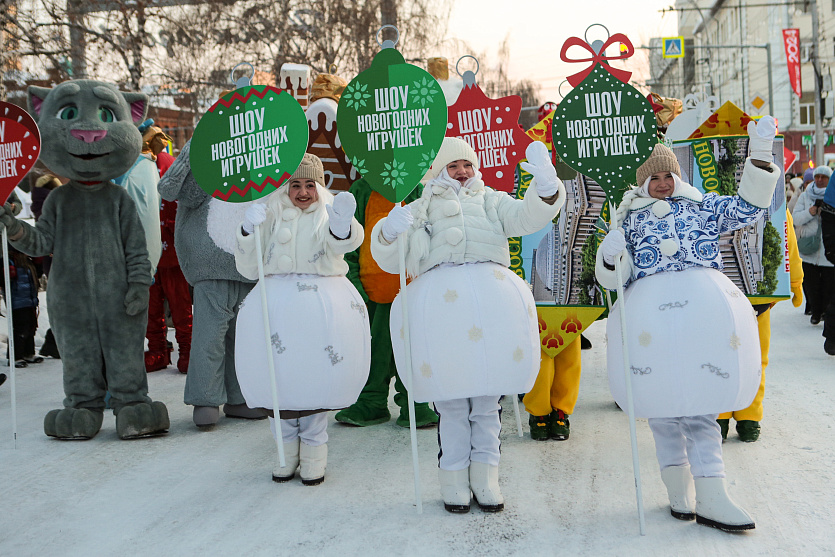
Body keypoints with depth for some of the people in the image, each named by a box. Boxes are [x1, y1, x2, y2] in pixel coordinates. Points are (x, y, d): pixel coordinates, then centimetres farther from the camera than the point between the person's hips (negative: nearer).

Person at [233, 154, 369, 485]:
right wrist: (248, 231, -10)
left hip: (322, 306, -2)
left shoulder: (329, 213, 3)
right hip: (276, 304, 2)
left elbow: (344, 242, -22)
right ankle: (287, 451, 22)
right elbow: (249, 268, 8)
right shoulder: (272, 215, 12)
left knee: (316, 379, 1)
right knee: (280, 378, 4)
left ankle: (314, 453, 20)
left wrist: (341, 224, -46)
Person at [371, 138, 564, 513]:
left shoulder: (490, 201, 24)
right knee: (451, 403, -1)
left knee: (487, 400, 3)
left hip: (492, 299, 1)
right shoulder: (421, 209, 22)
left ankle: (485, 478, 14)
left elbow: (526, 217, 5)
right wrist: (389, 232, -11)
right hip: (439, 302, -1)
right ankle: (454, 480, 11)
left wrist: (545, 186, -16)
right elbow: (390, 261, 12)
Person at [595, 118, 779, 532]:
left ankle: (710, 498, -5)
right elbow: (611, 278, 11)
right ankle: (678, 491, 12)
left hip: (706, 308, 0)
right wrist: (609, 255, -11)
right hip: (651, 312, 0)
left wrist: (760, 156, 1)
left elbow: (748, 208, 10)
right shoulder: (627, 219, 18)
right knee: (664, 402, 0)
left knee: (700, 401, -5)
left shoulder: (702, 206, 20)